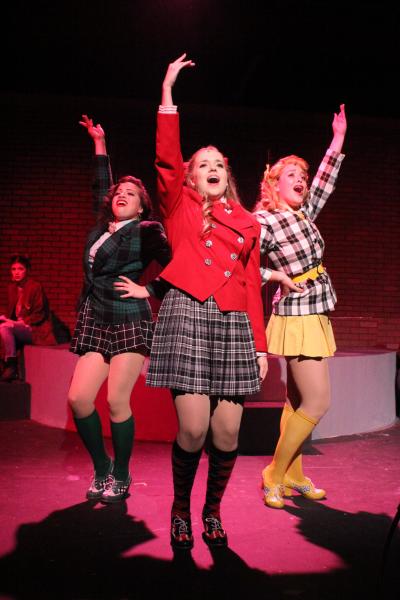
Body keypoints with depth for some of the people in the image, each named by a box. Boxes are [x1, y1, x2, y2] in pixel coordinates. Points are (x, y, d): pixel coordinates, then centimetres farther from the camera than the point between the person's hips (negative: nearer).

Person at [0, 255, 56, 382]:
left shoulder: (36, 287, -11)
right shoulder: (12, 288, 10)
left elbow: (39, 315, -12)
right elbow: (12, 312, 15)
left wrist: (18, 323, -20)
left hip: (37, 331, -7)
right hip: (20, 329, 7)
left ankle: (11, 367, -21)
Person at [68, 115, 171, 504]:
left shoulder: (146, 230, -1)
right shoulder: (103, 225, 15)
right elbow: (100, 187, 29)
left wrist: (146, 289, -7)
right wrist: (99, 143, 36)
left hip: (130, 322, -6)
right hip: (95, 324, 6)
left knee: (117, 401, -9)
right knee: (78, 398, -3)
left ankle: (121, 478, 9)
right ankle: (101, 468, 16)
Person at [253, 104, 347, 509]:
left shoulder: (304, 213, 11)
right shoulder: (264, 221, -11)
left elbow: (325, 184, 22)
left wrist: (337, 141, 21)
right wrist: (276, 276, -14)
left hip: (315, 317, 8)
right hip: (296, 317, -8)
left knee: (298, 401, 11)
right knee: (317, 403, -8)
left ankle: (293, 475, 21)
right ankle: (274, 476, 5)